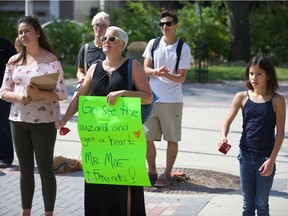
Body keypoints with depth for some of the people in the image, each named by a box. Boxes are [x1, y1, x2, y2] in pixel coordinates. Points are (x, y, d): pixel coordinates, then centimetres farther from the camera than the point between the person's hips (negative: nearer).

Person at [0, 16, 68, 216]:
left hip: (44, 121, -4)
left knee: (45, 168, 0)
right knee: (25, 169, 12)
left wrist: (39, 94, -24)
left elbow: (61, 93, -9)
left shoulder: (51, 59, -6)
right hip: (18, 120, 5)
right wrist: (18, 96, -12)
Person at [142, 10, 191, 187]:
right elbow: (145, 69, 4)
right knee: (147, 137, 6)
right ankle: (152, 172, 21)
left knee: (172, 139, 3)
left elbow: (182, 78, -7)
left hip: (172, 100, -3)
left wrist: (166, 74, -27)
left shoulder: (183, 48, -4)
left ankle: (167, 174, 15)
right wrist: (156, 71, -18)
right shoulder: (153, 44, 5)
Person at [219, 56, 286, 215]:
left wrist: (272, 160, -11)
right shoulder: (242, 97, 0)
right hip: (246, 156, 2)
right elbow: (227, 121, 5)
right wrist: (223, 137, -17)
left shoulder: (277, 100, -6)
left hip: (265, 158, -2)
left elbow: (280, 133, -6)